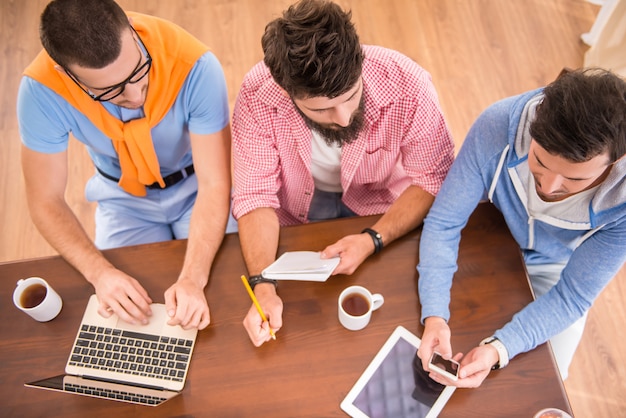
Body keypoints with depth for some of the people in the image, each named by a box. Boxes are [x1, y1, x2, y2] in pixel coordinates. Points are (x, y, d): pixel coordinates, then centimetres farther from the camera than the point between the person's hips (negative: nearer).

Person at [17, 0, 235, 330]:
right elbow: (45, 200, -16)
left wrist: (193, 278, -39)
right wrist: (99, 272, -32)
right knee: (123, 313, -9)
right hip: (124, 198, 2)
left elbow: (214, 184, -28)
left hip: (195, 187, -1)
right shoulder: (41, 90, -27)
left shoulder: (195, 66, -33)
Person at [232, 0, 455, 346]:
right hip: (295, 212, 0)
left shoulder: (408, 86, -29)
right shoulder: (256, 97, -28)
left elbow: (433, 179, -17)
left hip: (382, 205, 1)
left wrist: (373, 239, -31)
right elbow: (255, 195, -21)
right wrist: (263, 288, -35)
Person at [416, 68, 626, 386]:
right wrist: (435, 315, -41)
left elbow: (571, 296, -25)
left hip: (553, 270, 0)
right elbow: (443, 223, -29)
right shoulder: (499, 126, -37)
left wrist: (499, 350, -41)